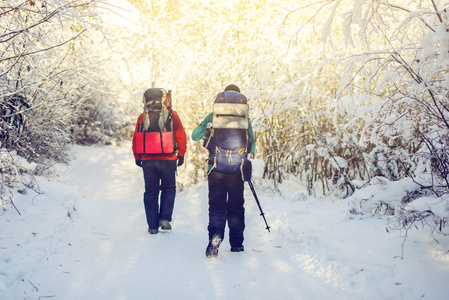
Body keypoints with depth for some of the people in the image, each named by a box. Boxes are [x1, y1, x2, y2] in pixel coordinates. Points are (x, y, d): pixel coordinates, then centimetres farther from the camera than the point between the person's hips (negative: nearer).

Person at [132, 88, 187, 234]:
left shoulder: (142, 117, 2)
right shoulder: (172, 115, -3)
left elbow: (136, 139, 7)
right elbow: (181, 136, -1)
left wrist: (137, 157, 18)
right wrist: (181, 154, 9)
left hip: (148, 160, 1)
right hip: (167, 160, -1)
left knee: (151, 192, 8)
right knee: (169, 189, 15)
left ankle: (153, 225, 8)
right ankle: (165, 218, 2)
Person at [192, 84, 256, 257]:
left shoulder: (213, 117, 0)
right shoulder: (245, 119, 0)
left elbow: (194, 136, 4)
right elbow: (252, 148, 4)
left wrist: (207, 127, 10)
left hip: (216, 169, 0)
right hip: (237, 170, 0)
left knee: (216, 205, 4)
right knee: (236, 207, 12)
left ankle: (215, 235, -22)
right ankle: (237, 244, 17)